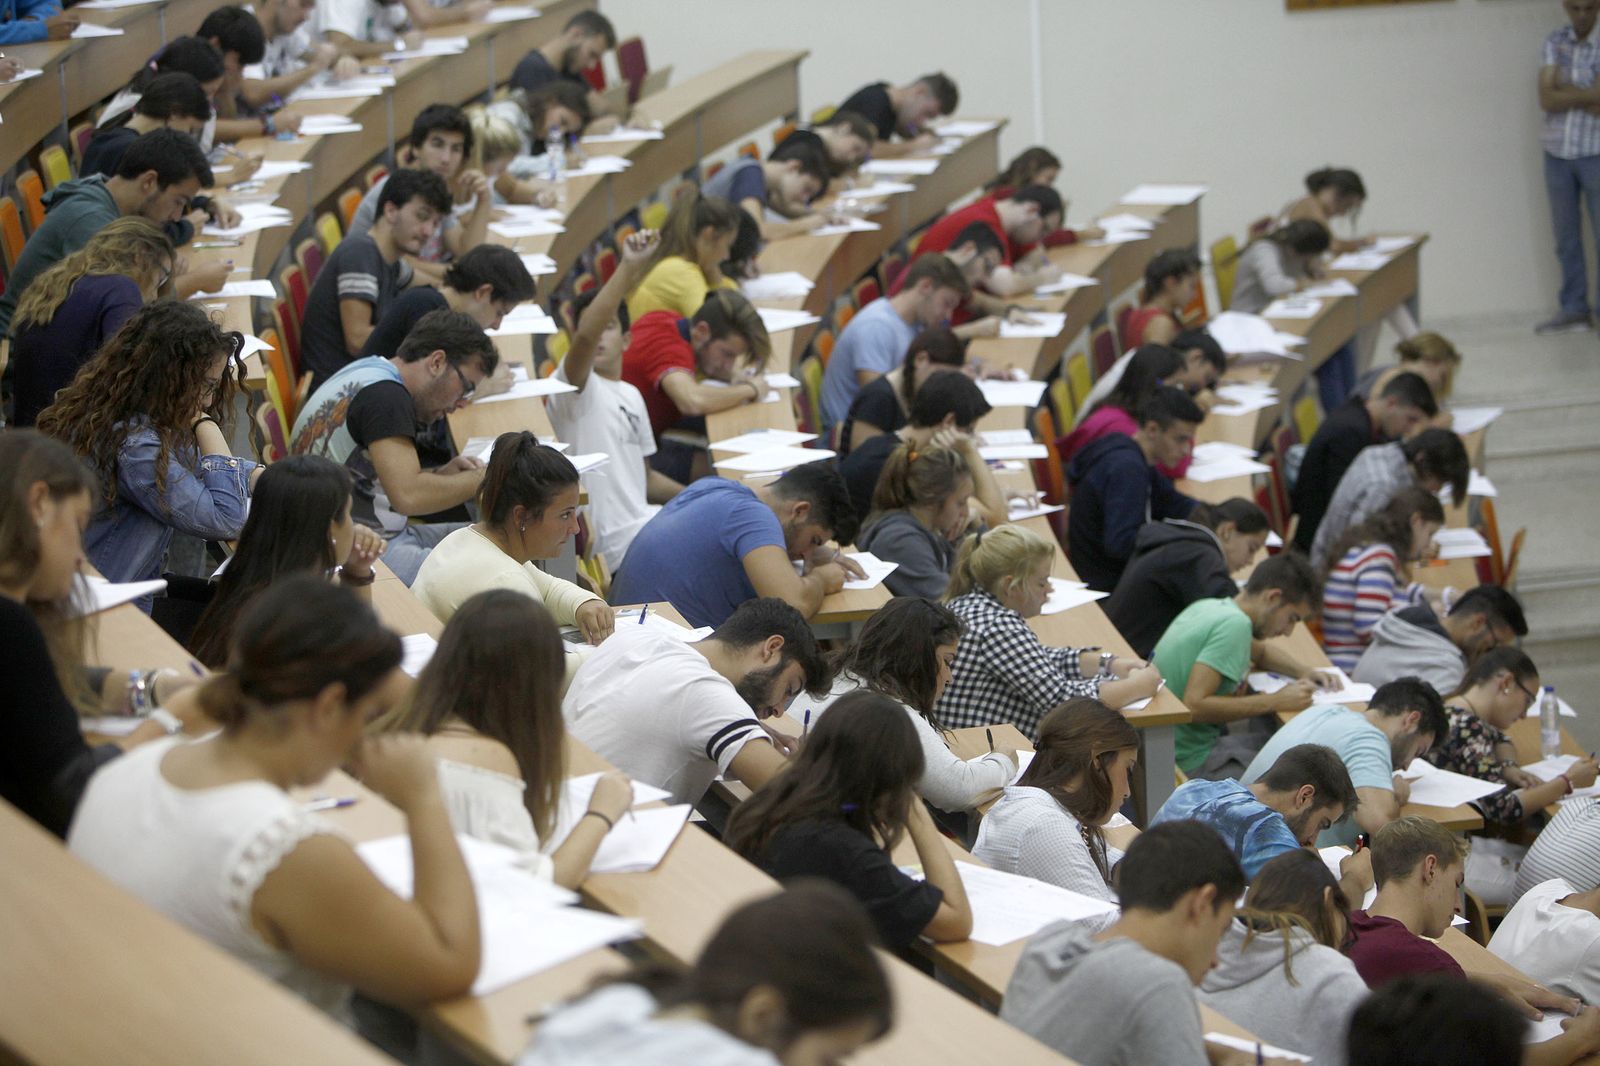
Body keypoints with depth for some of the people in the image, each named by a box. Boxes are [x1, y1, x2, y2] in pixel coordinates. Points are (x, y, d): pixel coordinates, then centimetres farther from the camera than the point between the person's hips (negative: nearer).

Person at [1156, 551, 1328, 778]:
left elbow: (1261, 651, 30)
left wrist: (1305, 672, 11)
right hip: (1191, 764, -10)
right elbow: (1194, 705, -28)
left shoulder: (1207, 607, 9)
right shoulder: (1234, 624, -19)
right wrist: (1277, 701, -20)